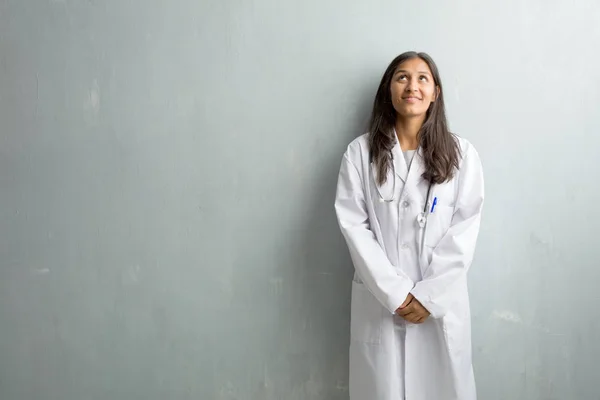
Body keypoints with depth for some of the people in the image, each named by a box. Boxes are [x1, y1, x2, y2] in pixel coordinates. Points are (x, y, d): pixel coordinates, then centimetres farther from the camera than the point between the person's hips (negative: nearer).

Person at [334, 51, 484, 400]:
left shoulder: (462, 153, 0)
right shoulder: (361, 152, -1)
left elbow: (465, 230, -4)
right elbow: (354, 225, -6)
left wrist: (429, 295, -11)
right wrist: (396, 293, -12)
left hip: (442, 300, 1)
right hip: (381, 301, 0)